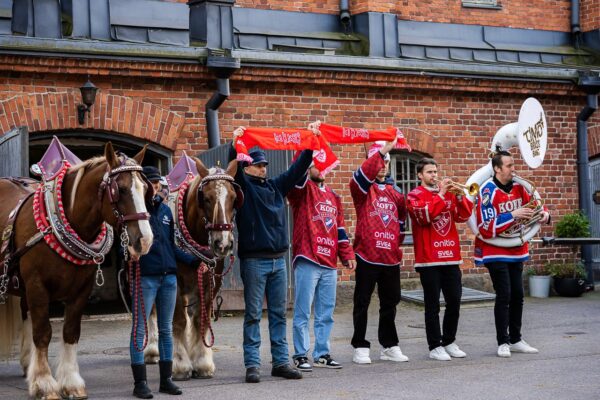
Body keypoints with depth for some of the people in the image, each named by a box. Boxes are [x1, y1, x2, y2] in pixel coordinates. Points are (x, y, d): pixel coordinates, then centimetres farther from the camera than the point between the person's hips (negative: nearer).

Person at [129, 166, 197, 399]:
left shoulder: (165, 210, 12)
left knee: (166, 329, 11)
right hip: (145, 277, -6)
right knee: (140, 329, -1)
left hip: (169, 276, 6)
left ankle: (166, 380, 19)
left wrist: (192, 260, 9)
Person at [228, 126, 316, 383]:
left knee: (278, 314, 8)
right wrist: (235, 145, -33)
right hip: (254, 260, -6)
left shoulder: (276, 186, 16)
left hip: (278, 260, 6)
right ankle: (252, 364, 0)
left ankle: (281, 362, 13)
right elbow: (233, 168, -18)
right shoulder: (243, 186, 0)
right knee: (253, 314, -2)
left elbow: (297, 169, 17)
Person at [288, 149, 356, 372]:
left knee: (326, 313, 9)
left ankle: (322, 354, 17)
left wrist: (347, 255, 16)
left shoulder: (333, 196, 19)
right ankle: (300, 356, 2)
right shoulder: (302, 190, 2)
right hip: (307, 261, -6)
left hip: (329, 264, 6)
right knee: (303, 312, -3)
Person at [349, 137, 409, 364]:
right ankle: (360, 347, 8)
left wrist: (398, 240, 16)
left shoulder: (394, 191, 14)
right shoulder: (363, 189, -1)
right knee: (362, 303, 1)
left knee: (390, 303, 11)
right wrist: (382, 150, -30)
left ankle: (389, 346, 20)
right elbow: (362, 176, -24)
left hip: (391, 257, 5)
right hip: (367, 256, -5)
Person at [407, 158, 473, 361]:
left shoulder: (448, 193, 15)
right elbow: (425, 215, -17)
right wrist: (440, 194, -17)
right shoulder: (415, 195, 0)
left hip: (451, 256, 5)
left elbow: (463, 216, 7)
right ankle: (435, 346, 3)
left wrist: (460, 196, -8)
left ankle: (449, 342, 20)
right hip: (429, 258, -5)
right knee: (433, 305, -1)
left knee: (454, 302, 7)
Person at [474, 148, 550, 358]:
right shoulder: (488, 191, -18)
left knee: (517, 295, 10)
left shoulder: (518, 187, 1)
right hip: (496, 253, -6)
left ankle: (515, 340, 20)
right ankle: (503, 342, 1)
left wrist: (544, 214, -11)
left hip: (517, 251, 7)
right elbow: (487, 228, -23)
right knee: (504, 296, -8)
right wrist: (513, 215, -28)